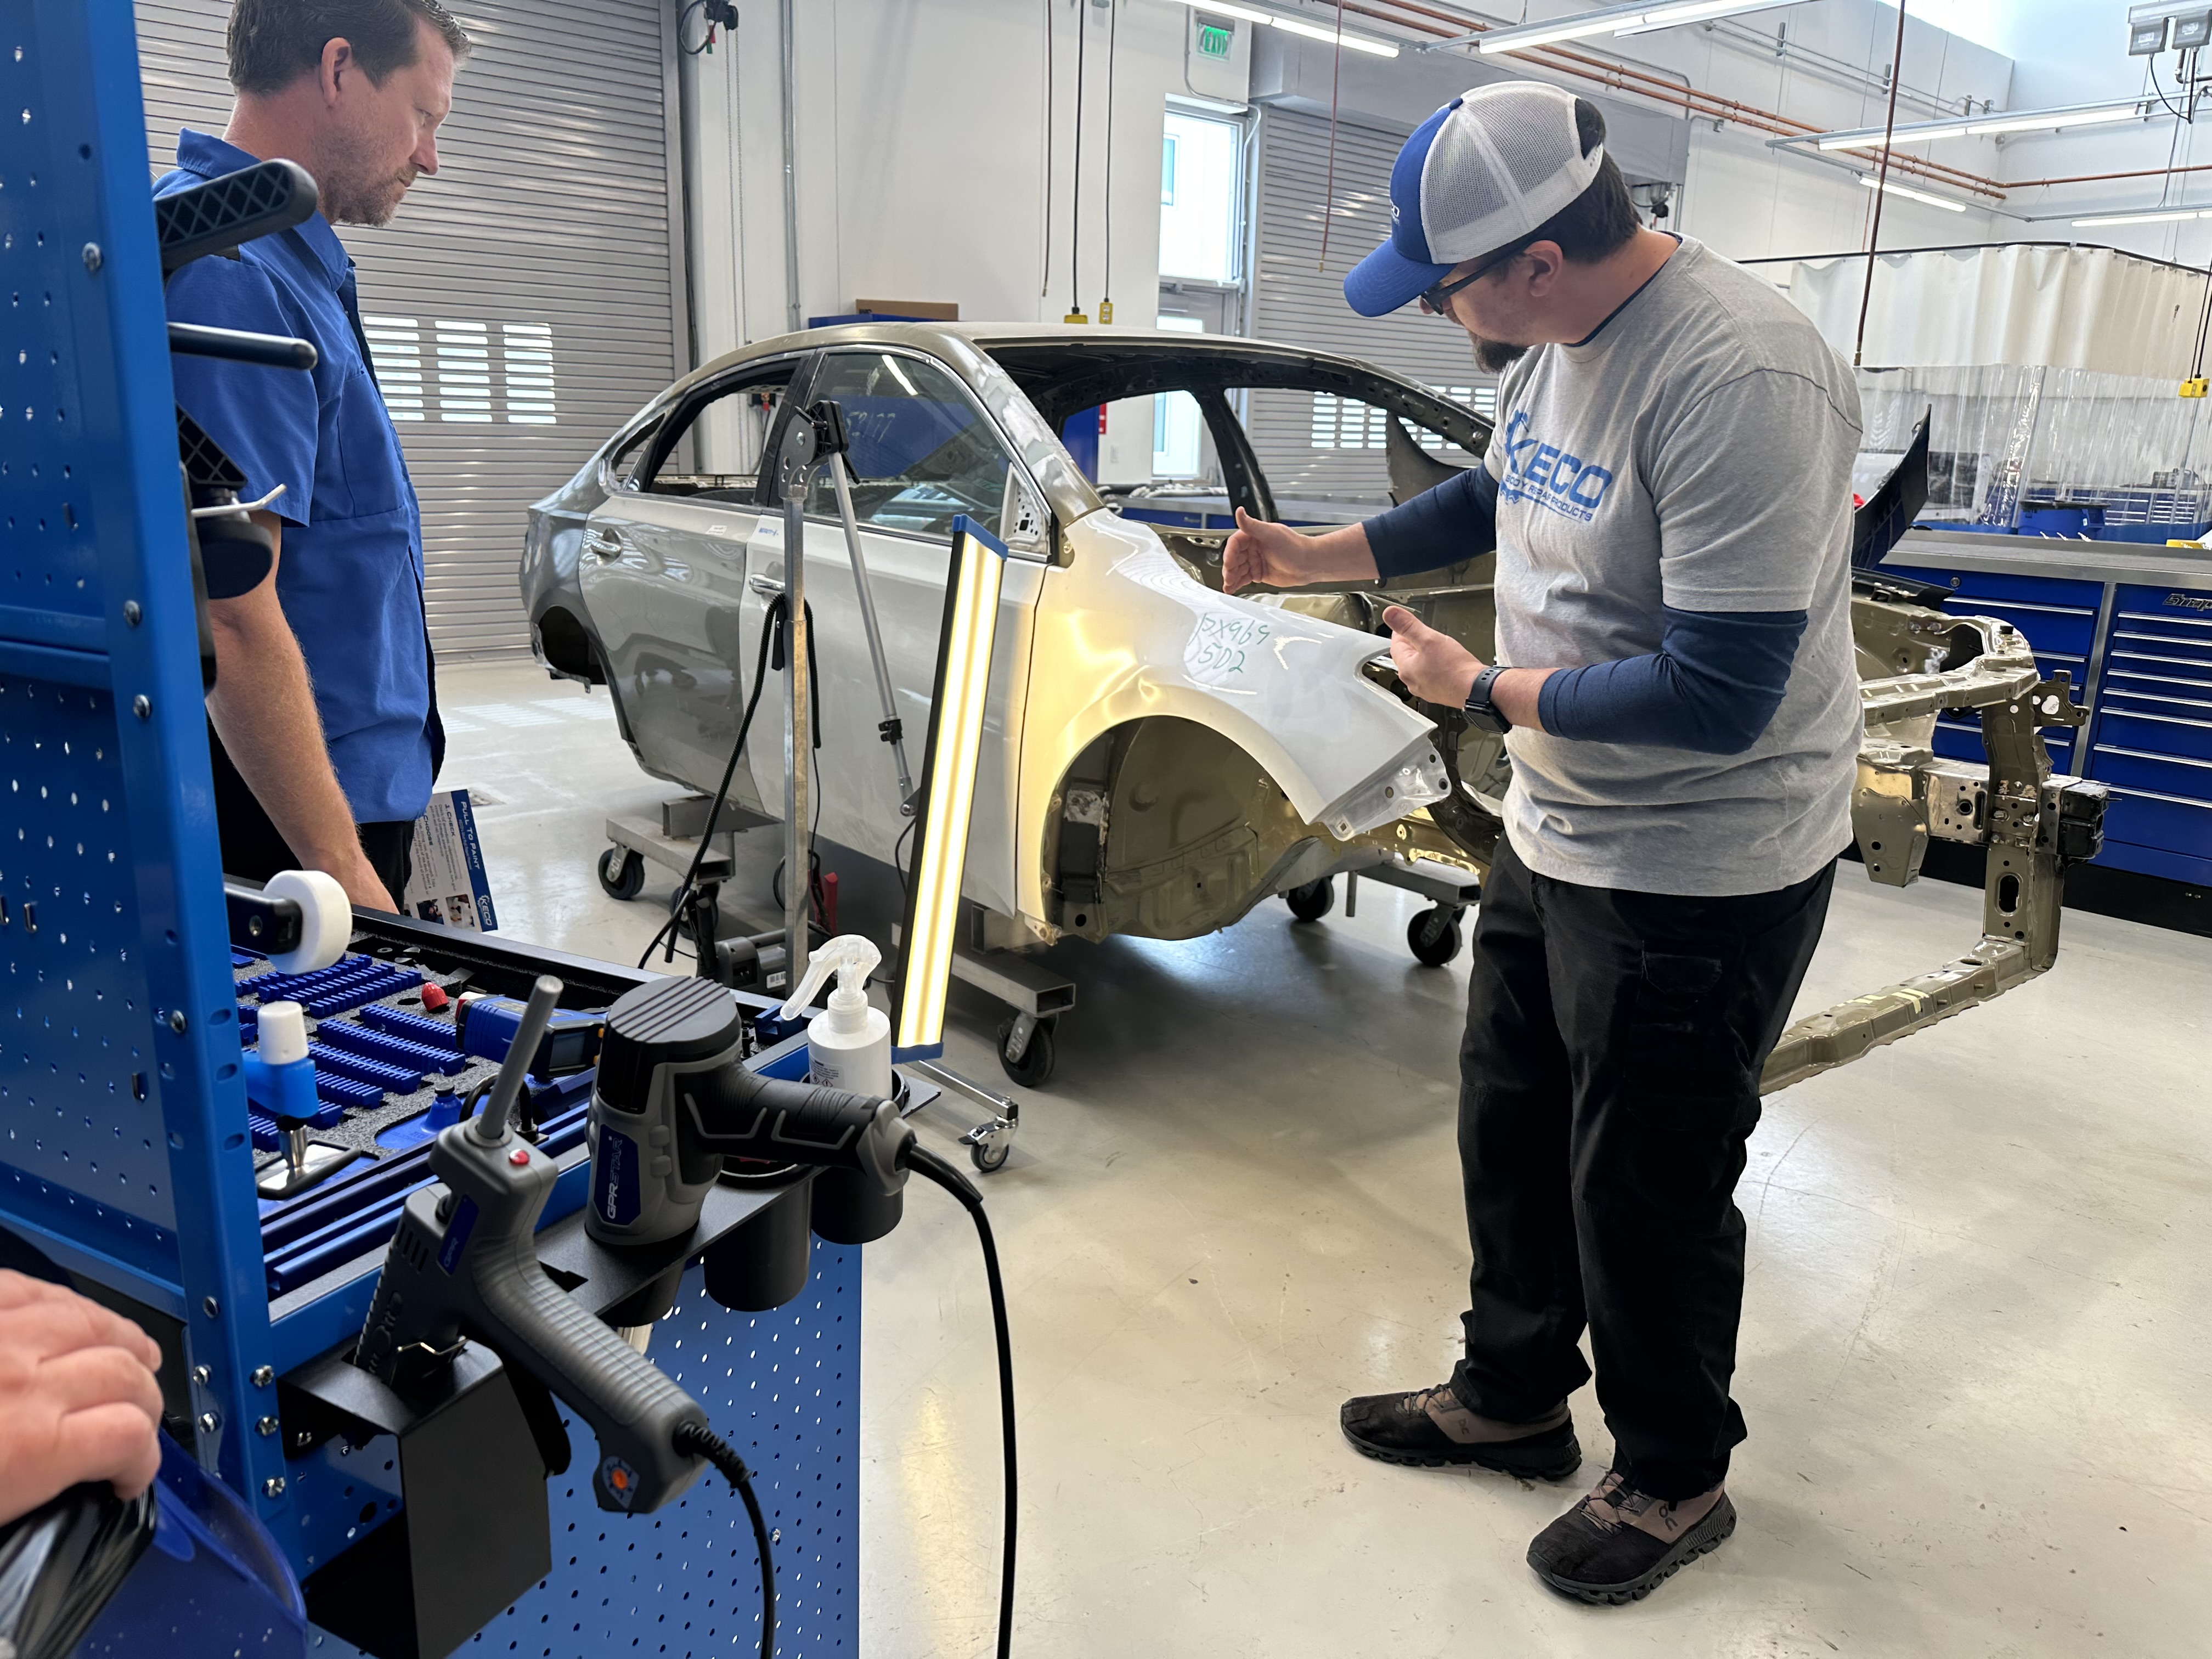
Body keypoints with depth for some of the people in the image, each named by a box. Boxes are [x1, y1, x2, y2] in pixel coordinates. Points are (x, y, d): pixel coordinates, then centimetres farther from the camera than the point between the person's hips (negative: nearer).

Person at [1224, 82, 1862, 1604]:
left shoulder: (1738, 382, -28)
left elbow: (1718, 697, -30)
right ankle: (1513, 1398, 44)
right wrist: (1318, 556, 11)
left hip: (1700, 877, -9)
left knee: (1646, 1193, 8)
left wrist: (1482, 692, -19)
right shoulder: (1554, 341, 0)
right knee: (1510, 1133, 21)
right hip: (1556, 835, 9)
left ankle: (1676, 1478, 35)